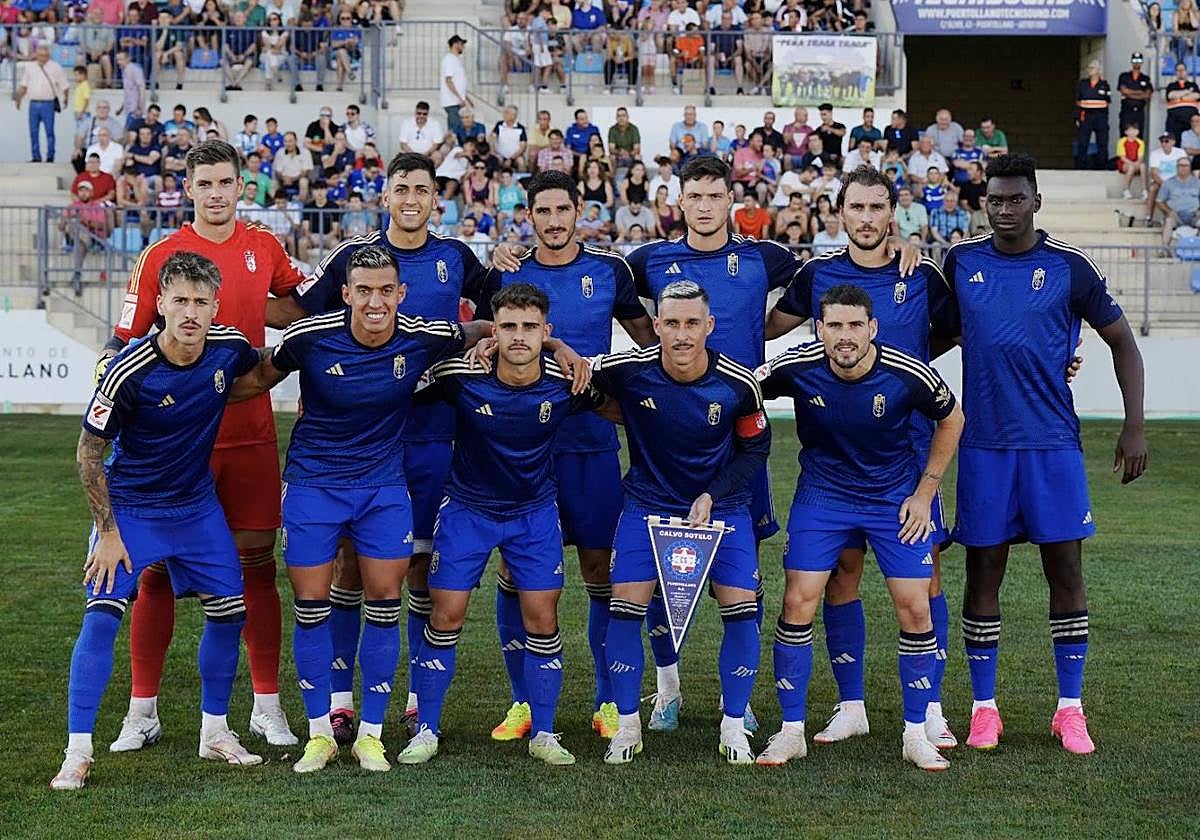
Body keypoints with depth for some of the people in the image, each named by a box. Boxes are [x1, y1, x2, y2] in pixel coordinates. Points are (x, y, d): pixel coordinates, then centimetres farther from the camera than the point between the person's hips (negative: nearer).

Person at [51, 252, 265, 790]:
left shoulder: (229, 348, -12)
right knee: (101, 618, -15)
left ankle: (214, 732, 25)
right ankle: (77, 754, -9)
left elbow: (266, 371, 16)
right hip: (128, 508, -5)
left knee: (230, 613, 6)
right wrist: (107, 532, -13)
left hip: (198, 506, 5)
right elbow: (88, 453, -14)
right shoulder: (129, 372, -25)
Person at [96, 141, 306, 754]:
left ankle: (267, 706, 15)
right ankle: (143, 710, 10)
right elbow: (125, 344, -3)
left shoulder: (264, 248, 7)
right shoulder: (160, 256, -4)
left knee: (256, 566, 6)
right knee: (157, 571, 1)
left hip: (251, 436, 3)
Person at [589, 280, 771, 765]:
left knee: (741, 608, -10)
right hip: (649, 501, 0)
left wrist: (712, 497, -10)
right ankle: (627, 725, 6)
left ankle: (734, 728, 7)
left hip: (721, 503, 0)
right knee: (624, 605, -10)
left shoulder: (739, 385, -17)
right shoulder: (628, 371, -19)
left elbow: (755, 449, -2)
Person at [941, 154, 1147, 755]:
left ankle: (1070, 710, 10)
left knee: (1066, 569, 0)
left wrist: (1134, 426, 0)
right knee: (983, 573, 3)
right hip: (983, 443, 1)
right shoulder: (961, 263, 5)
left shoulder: (1069, 268, -1)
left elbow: (1121, 341, 5)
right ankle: (984, 709, 13)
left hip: (1053, 442, -1)